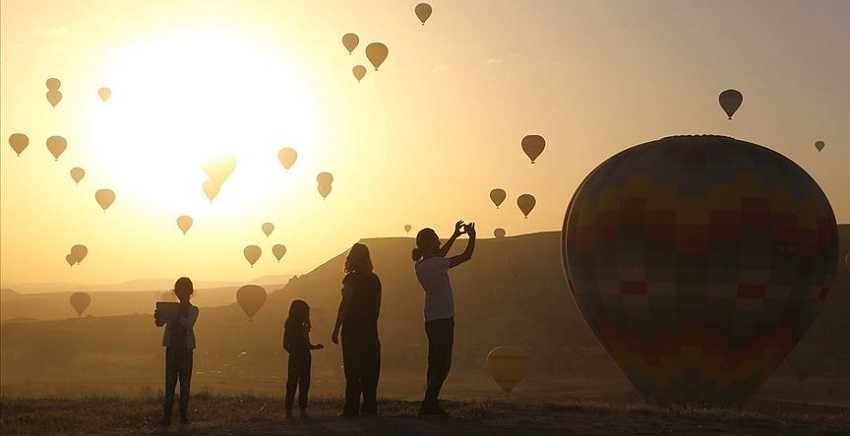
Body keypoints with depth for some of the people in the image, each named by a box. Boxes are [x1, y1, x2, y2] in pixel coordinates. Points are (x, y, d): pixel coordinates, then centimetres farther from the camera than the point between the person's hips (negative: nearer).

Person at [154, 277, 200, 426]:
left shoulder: (193, 310, 4)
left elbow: (188, 324, -15)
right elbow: (160, 323, -4)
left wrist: (178, 317, -33)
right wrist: (158, 317, -26)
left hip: (186, 349, -1)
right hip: (172, 348, 1)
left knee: (185, 382, 1)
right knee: (170, 382, -2)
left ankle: (184, 415, 6)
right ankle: (166, 415, -4)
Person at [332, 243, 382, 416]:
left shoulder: (351, 279, -10)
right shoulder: (375, 280, 10)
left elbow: (345, 304, -13)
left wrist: (336, 329, -10)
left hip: (352, 330, -6)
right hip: (370, 331, 6)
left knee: (353, 373, -5)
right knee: (369, 373, 10)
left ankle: (352, 409, -7)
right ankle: (370, 408, 11)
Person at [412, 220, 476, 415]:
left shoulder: (420, 265, 8)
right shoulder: (435, 265, -17)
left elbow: (439, 255, 28)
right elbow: (466, 256, -10)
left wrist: (456, 235, 32)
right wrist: (472, 236, 7)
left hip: (431, 320, 9)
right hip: (443, 319, -9)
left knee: (436, 363, 13)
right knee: (442, 365, -6)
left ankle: (431, 403, 14)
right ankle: (429, 403, -10)